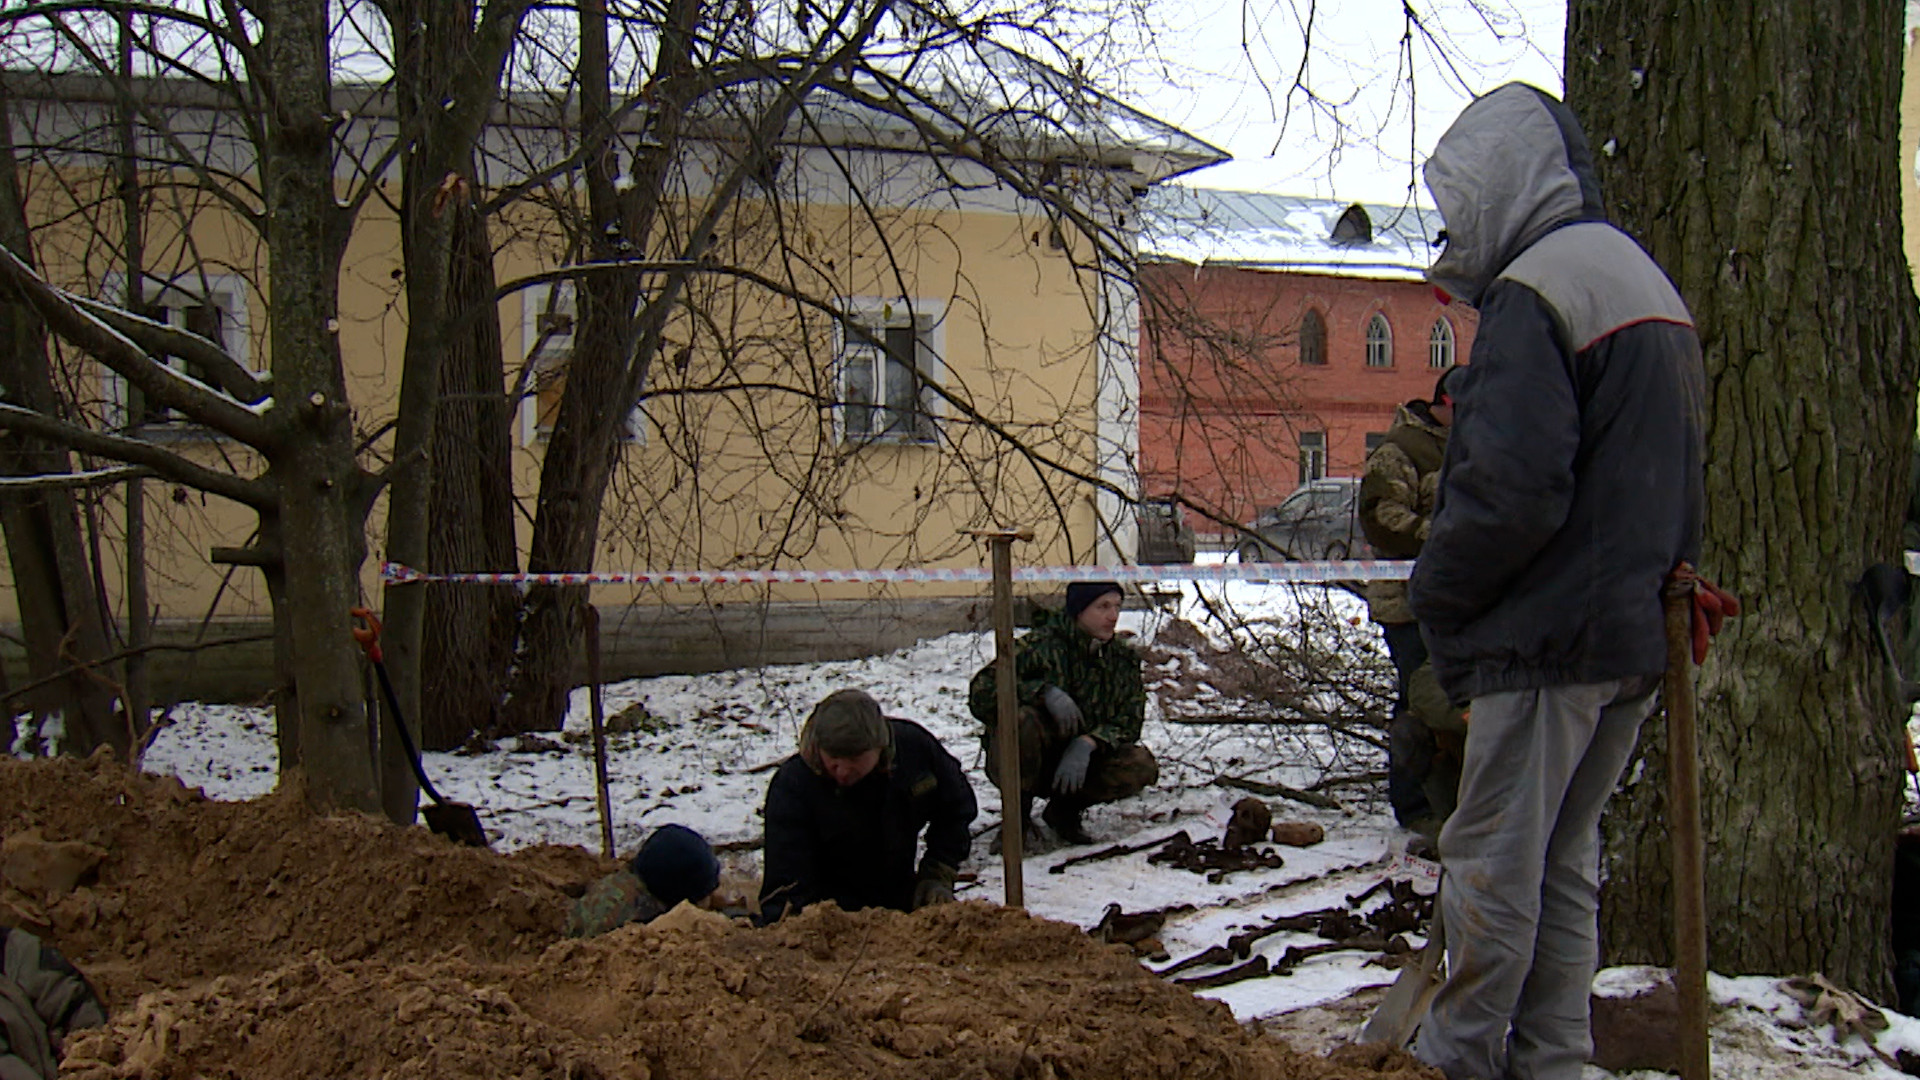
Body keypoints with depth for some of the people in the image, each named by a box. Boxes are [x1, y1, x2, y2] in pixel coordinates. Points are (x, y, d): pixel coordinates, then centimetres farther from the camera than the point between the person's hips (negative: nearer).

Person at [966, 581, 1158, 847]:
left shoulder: (1124, 658, 1)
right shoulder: (1041, 646, -16)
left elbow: (1129, 721, -5)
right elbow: (980, 692, -24)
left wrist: (1086, 744, -25)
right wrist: (1045, 691, -35)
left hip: (1079, 759, 4)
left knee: (1143, 767, -21)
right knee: (1021, 717, -36)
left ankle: (1066, 807, 4)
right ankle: (1017, 812, -10)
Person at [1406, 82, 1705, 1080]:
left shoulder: (1532, 293, -13)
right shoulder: (1650, 284, 18)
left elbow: (1514, 486, -23)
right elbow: (1678, 484, 21)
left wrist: (1435, 590, -9)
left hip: (1547, 633, -9)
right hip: (1636, 634, 10)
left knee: (1492, 860, 0)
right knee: (1563, 862, 15)